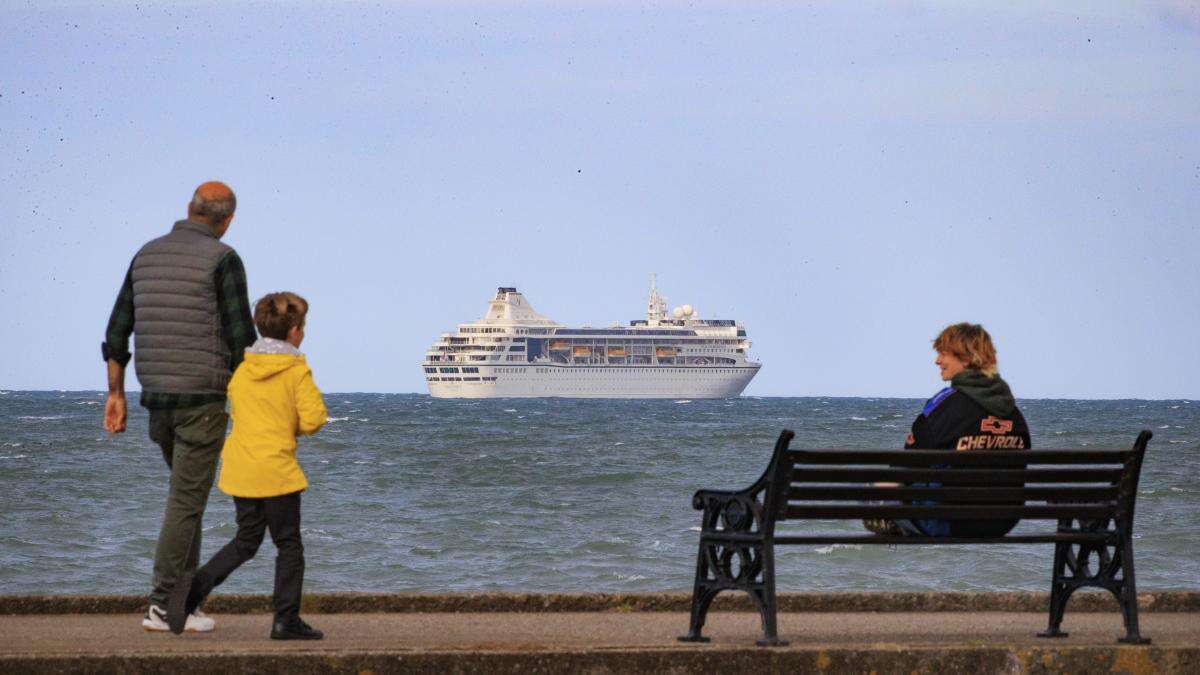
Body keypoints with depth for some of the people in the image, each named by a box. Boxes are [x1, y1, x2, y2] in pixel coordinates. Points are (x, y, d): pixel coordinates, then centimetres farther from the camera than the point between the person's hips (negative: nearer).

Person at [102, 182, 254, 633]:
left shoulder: (146, 255, 11)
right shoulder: (223, 260, -9)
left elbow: (118, 329, 11)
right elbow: (239, 339, -13)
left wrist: (115, 394, 14)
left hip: (157, 396, 7)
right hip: (204, 399, -7)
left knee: (189, 494, 20)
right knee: (186, 502, -4)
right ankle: (162, 606, -5)